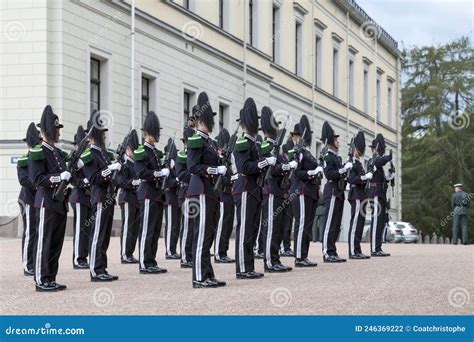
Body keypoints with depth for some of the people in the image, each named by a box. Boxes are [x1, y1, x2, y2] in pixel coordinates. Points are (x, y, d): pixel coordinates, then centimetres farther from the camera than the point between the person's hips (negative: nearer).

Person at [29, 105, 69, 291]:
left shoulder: (58, 153, 18)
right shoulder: (38, 152, -8)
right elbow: (37, 178, -15)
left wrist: (70, 174, 4)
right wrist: (58, 177, -24)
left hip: (60, 203, 8)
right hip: (46, 203, -8)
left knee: (57, 243, 9)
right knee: (44, 242, -5)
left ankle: (51, 279, 14)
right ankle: (41, 281, -2)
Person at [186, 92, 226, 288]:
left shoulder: (210, 142, 20)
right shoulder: (196, 141, -9)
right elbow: (193, 166, -19)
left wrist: (222, 168, 8)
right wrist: (216, 170, -22)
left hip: (211, 192, 10)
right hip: (201, 191, -10)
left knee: (209, 234, 11)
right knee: (202, 233, -9)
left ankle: (208, 276, 15)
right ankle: (199, 278, -8)